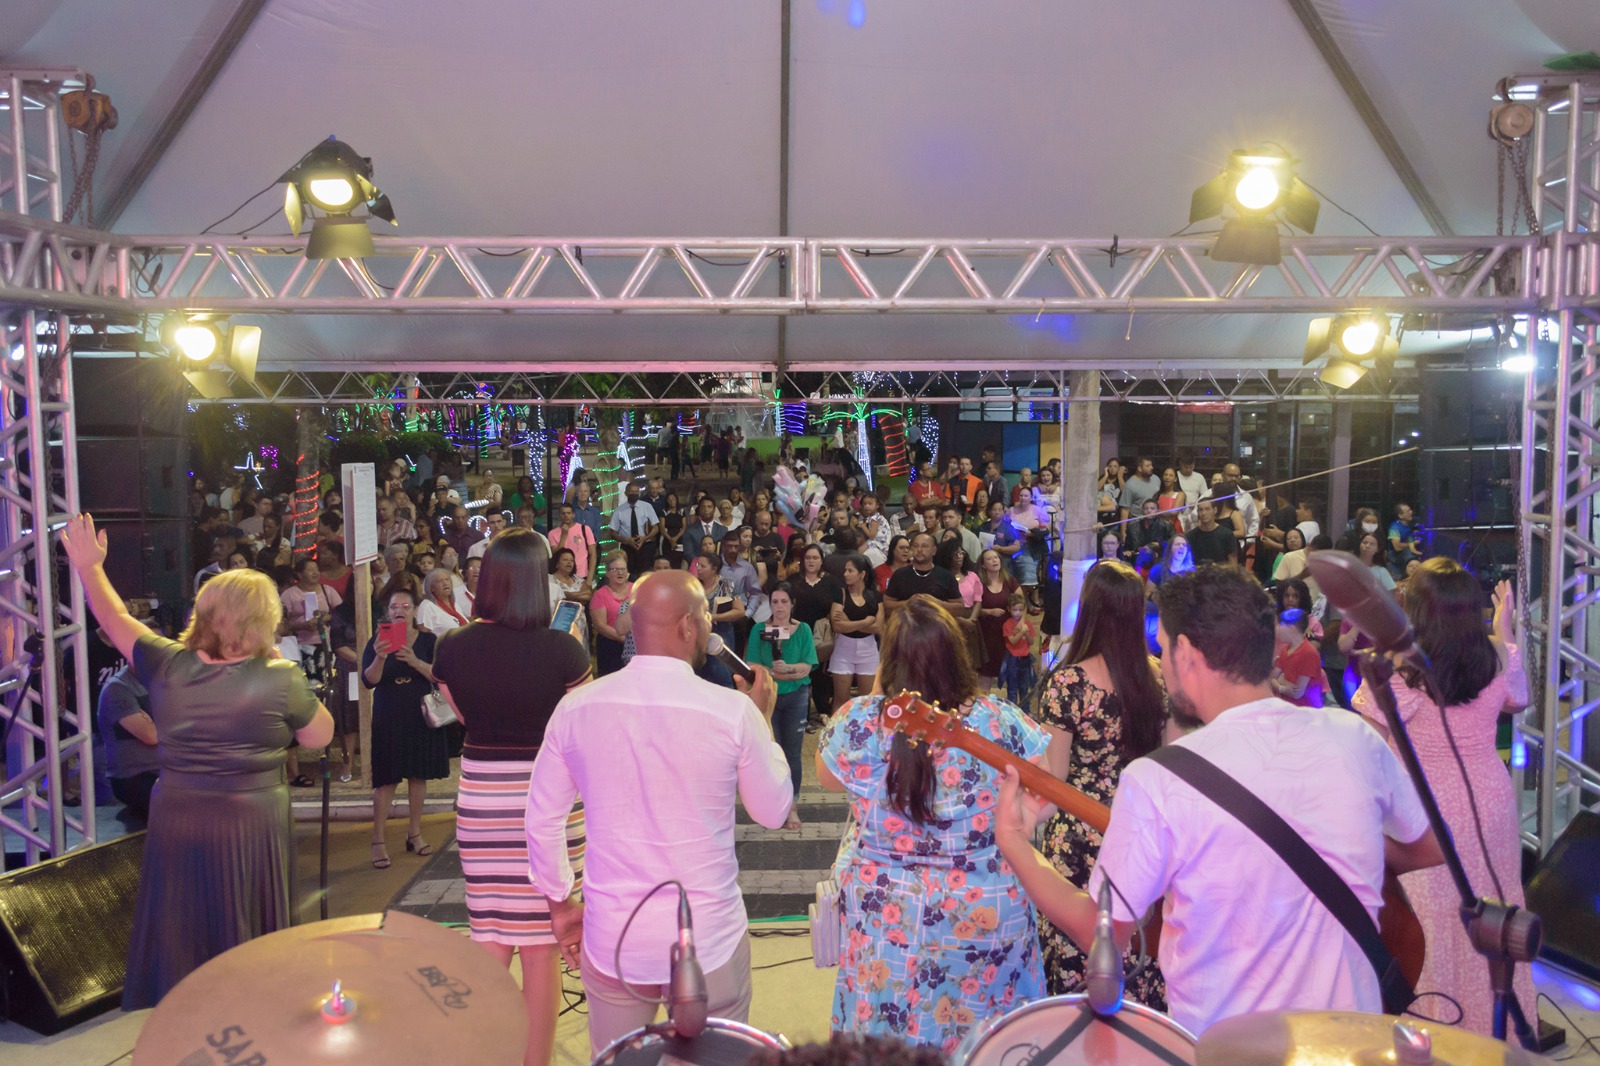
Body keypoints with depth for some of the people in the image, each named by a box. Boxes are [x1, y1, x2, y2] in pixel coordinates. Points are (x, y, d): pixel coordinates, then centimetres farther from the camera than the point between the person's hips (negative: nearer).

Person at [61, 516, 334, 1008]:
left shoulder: (168, 665, -4)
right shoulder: (281, 678, -14)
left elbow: (115, 619, 12)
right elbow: (320, 736, -2)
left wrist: (89, 567, 26)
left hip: (175, 823, 4)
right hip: (250, 829, -3)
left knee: (176, 944, 18)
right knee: (248, 956, 11)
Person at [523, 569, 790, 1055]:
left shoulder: (576, 708, -6)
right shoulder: (734, 711, -15)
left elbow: (542, 821, 2)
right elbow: (774, 812, 0)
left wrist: (561, 903, 17)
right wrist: (764, 720, 11)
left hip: (611, 941, 3)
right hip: (709, 941, -2)